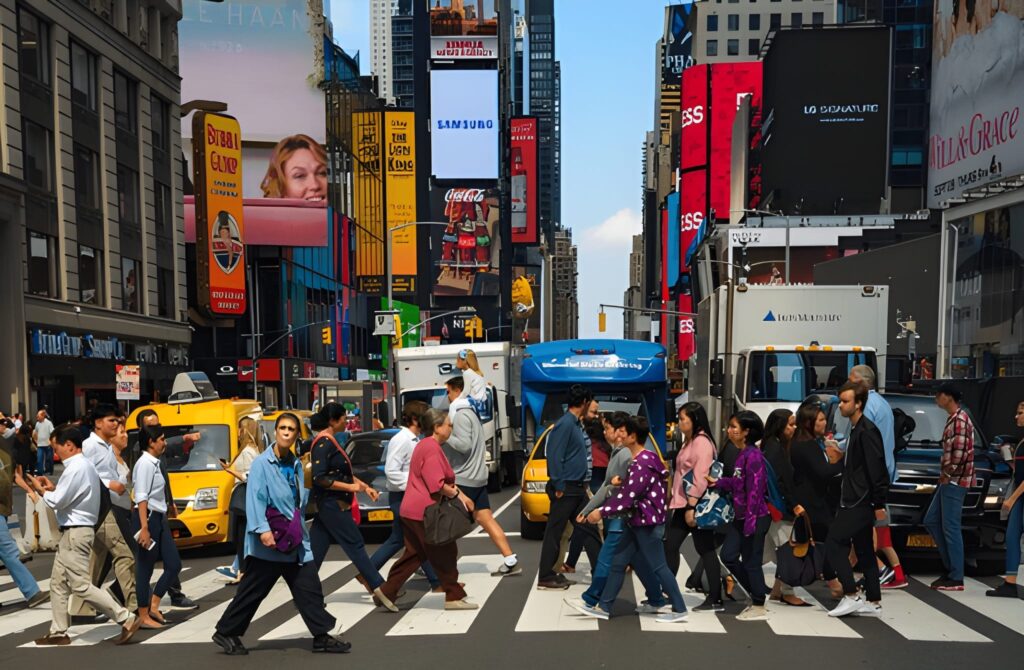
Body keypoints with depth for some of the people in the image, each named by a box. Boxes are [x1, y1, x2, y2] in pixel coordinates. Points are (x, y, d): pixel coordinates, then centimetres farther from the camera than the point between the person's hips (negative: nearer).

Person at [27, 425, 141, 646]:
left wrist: (41, 490, -3)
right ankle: (58, 632, 20)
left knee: (81, 586, -8)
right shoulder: (85, 465, 13)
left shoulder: (75, 468, -19)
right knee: (58, 583, 14)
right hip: (73, 531, 10)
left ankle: (126, 618, -8)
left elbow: (57, 502, -20)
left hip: (75, 533, -10)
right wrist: (52, 487, 9)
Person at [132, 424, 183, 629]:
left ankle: (153, 606, 17)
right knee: (145, 568, 1)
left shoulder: (154, 463, 13)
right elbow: (141, 497, -20)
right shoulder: (145, 463, -14)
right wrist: (144, 527, -24)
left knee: (174, 564, 8)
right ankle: (143, 616, 10)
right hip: (148, 518, -9)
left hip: (159, 519, 9)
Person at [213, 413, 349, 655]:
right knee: (252, 591, 4)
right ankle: (226, 632, 20)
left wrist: (301, 529, 11)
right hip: (269, 543, -6)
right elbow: (255, 499, -19)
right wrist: (263, 529, -26)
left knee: (310, 589, 5)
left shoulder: (296, 464, 11)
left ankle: (322, 637, 11)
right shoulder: (261, 463, -11)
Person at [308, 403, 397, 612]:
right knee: (355, 545, -5)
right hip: (332, 504, -9)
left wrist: (365, 487, 12)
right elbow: (320, 478, -23)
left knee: (316, 547, 11)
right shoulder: (323, 443, -17)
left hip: (330, 504, 9)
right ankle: (379, 587, -1)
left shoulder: (329, 441, 13)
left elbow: (343, 473, 20)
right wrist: (351, 487, -20)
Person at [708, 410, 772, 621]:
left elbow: (755, 490, -21)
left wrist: (750, 522, -22)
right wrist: (718, 482, 8)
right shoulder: (742, 454, 11)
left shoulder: (753, 456, -18)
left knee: (751, 561, 1)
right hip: (741, 517, 9)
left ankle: (759, 607, 16)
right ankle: (757, 592, 25)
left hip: (755, 518, -9)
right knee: (728, 556, 11)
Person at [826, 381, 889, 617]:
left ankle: (852, 596, -5)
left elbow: (877, 469, -20)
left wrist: (879, 504, -21)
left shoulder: (867, 431, -15)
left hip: (861, 502, -10)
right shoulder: (856, 430, 16)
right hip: (855, 501, 10)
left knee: (834, 543, -9)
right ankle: (873, 602, 18)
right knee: (864, 551, 12)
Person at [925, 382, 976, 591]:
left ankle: (956, 578, -2)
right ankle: (950, 567, 17)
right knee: (931, 521, 13)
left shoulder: (959, 420, -16)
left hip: (955, 481, -11)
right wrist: (946, 474, 12)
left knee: (950, 527, -7)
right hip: (949, 480, 11)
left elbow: (959, 452, -24)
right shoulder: (953, 419, 16)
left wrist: (948, 474, -13)